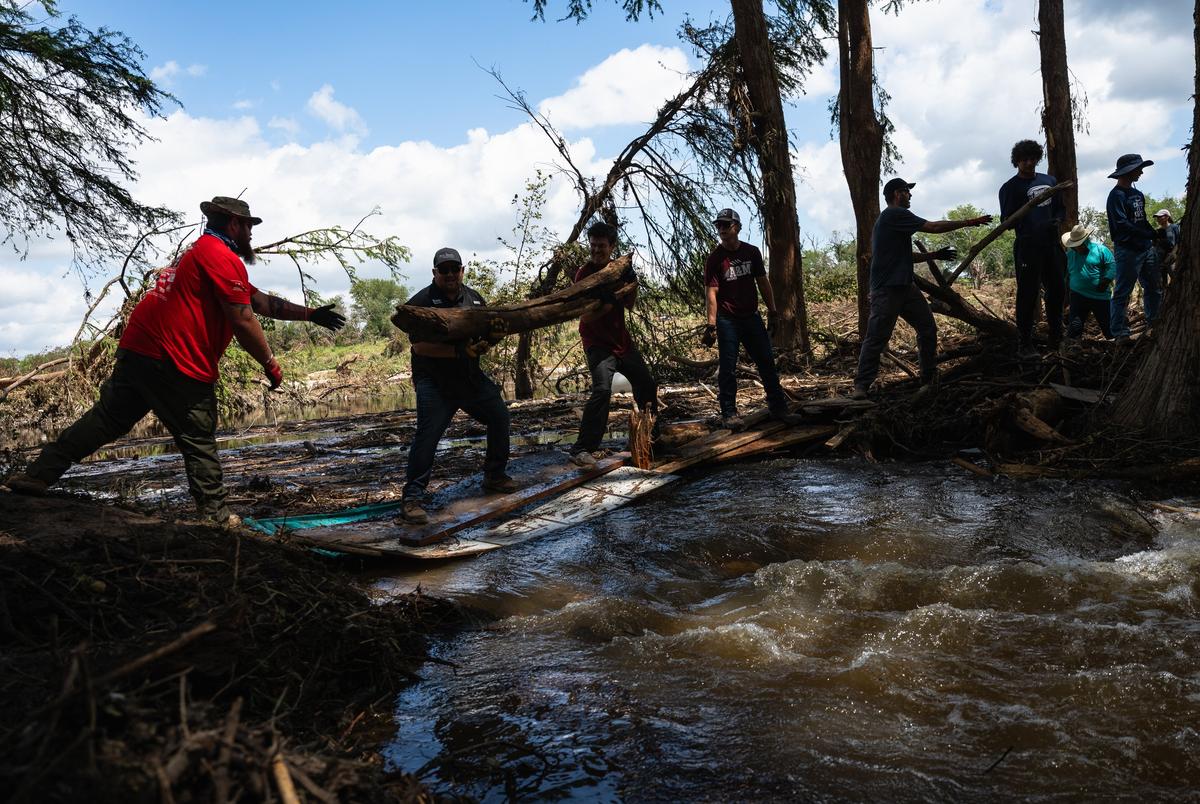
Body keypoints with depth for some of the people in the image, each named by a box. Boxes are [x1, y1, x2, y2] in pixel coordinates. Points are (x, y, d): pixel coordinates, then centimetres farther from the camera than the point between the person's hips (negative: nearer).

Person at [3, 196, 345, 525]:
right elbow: (244, 321, -15)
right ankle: (215, 514, 7)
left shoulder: (199, 251, 24)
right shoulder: (224, 258, -9)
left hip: (136, 349, 9)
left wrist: (310, 314, 23)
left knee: (108, 418, 15)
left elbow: (262, 301, 23)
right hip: (173, 363, -9)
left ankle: (39, 474, 17)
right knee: (199, 440, 0)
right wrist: (270, 363, -4)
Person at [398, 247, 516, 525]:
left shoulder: (474, 299, 10)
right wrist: (458, 351, -26)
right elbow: (419, 346, -19)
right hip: (434, 380, -6)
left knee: (500, 416, 9)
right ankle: (411, 499, -15)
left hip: (471, 377, 7)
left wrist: (485, 344, -10)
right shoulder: (421, 301, -10)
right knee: (428, 433, -18)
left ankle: (494, 476, 29)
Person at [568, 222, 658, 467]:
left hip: (621, 340, 7)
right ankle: (581, 450, -25)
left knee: (647, 384, 15)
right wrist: (609, 303, -33)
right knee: (602, 389, -27)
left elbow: (630, 305, 3)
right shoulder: (584, 274, -15)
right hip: (598, 344, -7)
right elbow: (586, 317, -19)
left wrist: (631, 281, -14)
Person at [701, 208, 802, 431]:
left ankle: (778, 407, 17)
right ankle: (729, 414, 3)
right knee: (727, 368, -3)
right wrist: (711, 325, -21)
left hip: (752, 317, 5)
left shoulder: (752, 252, 5)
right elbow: (711, 292, -13)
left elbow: (763, 282, 11)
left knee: (767, 362, 7)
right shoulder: (714, 259, -8)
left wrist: (772, 312, 7)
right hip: (727, 321, -4)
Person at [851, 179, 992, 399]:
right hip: (887, 290, -10)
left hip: (905, 286, 10)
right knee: (877, 338, -10)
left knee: (928, 329, 9)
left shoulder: (894, 218, 22)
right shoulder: (895, 214, -9)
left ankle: (930, 378, 16)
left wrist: (933, 255, 19)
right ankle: (861, 386, -6)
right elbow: (934, 227, -9)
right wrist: (969, 222, -2)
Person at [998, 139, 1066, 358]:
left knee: (1057, 290, 13)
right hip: (1027, 247, -6)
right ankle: (1024, 344, -3)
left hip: (1051, 244, 6)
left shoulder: (1049, 181, 15)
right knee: (1027, 295, -7)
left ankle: (1056, 338, 28)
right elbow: (1006, 221, -5)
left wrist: (1057, 220, -1)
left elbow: (1061, 208, 21)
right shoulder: (1010, 188, -1)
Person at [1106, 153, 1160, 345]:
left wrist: (1156, 236, 7)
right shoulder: (1117, 195, -11)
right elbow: (1122, 225, -21)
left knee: (1155, 287, 15)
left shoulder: (1138, 194, 15)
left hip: (1146, 248, 9)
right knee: (1122, 292, -6)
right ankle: (1120, 333, -4)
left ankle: (1155, 322, 29)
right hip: (1127, 250, -9)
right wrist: (1150, 235, -21)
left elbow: (1143, 221, 19)